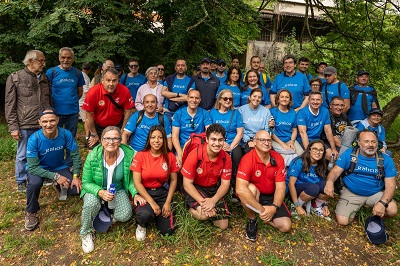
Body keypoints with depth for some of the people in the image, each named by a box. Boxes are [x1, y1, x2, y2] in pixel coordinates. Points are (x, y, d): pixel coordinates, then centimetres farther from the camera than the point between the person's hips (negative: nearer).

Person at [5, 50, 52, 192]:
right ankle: (21, 182, 25)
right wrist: (13, 127, -8)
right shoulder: (15, 78, -2)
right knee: (23, 155, 9)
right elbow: (9, 105, -4)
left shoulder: (44, 78, 11)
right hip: (25, 126, -4)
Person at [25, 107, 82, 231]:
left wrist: (76, 176, -17)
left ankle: (59, 186, 22)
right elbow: (33, 167, -25)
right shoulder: (34, 139, -28)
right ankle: (31, 212, -4)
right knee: (34, 183, -35)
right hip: (38, 169, -2)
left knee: (77, 189, -16)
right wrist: (55, 176, -30)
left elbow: (75, 155, -11)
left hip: (59, 167, 2)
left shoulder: (65, 134, -23)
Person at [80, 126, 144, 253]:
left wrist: (135, 194, -20)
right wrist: (100, 192, -31)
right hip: (96, 189, -1)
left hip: (118, 190, 1)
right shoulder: (93, 157, -22)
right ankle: (86, 233, -3)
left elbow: (130, 179, -3)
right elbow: (86, 182, -12)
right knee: (91, 204, -34)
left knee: (125, 215, -22)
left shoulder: (129, 155, -19)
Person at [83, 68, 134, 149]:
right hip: (97, 126, -1)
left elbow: (128, 111, -11)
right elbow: (89, 115, -15)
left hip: (117, 126, 1)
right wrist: (94, 134, -8)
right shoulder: (93, 92, -24)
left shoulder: (125, 91, -21)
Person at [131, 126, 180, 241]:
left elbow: (174, 180, 3)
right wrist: (152, 202, -17)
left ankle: (160, 212, 24)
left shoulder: (170, 156, -4)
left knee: (167, 230, -9)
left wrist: (168, 202, -6)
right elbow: (137, 182, -11)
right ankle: (141, 225, 4)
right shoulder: (140, 155, -10)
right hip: (144, 193, -2)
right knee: (145, 214, -34)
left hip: (162, 193, 2)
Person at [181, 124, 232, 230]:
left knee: (223, 225, -1)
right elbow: (187, 184, -19)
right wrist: (202, 201, -30)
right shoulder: (195, 155, -26)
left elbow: (225, 184, -8)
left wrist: (213, 200, -26)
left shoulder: (226, 158, -14)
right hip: (194, 188, -4)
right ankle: (191, 208, 4)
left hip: (214, 189, 4)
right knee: (204, 214, -30)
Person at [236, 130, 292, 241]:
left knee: (286, 226, -13)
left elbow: (280, 186, -11)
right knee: (251, 188, -37)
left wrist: (274, 207, -27)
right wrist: (261, 209, -36)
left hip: (271, 197, 4)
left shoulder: (278, 159, -10)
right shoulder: (247, 159, -25)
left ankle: (264, 216, 17)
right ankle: (252, 220, -10)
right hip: (253, 195, -3)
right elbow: (240, 189, -36)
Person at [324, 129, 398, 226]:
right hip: (351, 193, -1)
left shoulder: (386, 160, -5)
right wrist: (330, 182, -33)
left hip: (376, 194, 1)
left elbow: (390, 185, -7)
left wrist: (382, 203, -25)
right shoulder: (348, 154, -7)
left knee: (392, 210, -27)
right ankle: (355, 208, 18)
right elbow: (335, 171, -8)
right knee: (342, 221, -16)